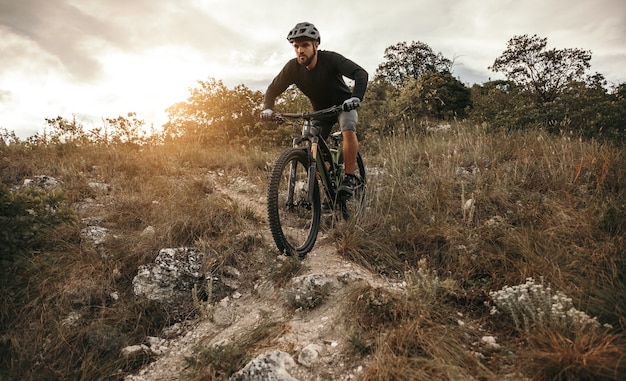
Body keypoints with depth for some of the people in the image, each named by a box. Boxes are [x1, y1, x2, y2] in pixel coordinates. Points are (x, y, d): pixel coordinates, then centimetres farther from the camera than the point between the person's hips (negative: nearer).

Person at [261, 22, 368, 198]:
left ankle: (349, 177, -24)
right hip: (321, 109, 4)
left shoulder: (330, 58, -28)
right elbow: (273, 89, -9)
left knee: (348, 130, -33)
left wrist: (356, 97, -55)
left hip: (343, 105, -3)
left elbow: (361, 73, -37)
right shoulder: (293, 67, -19)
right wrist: (267, 108, -28)